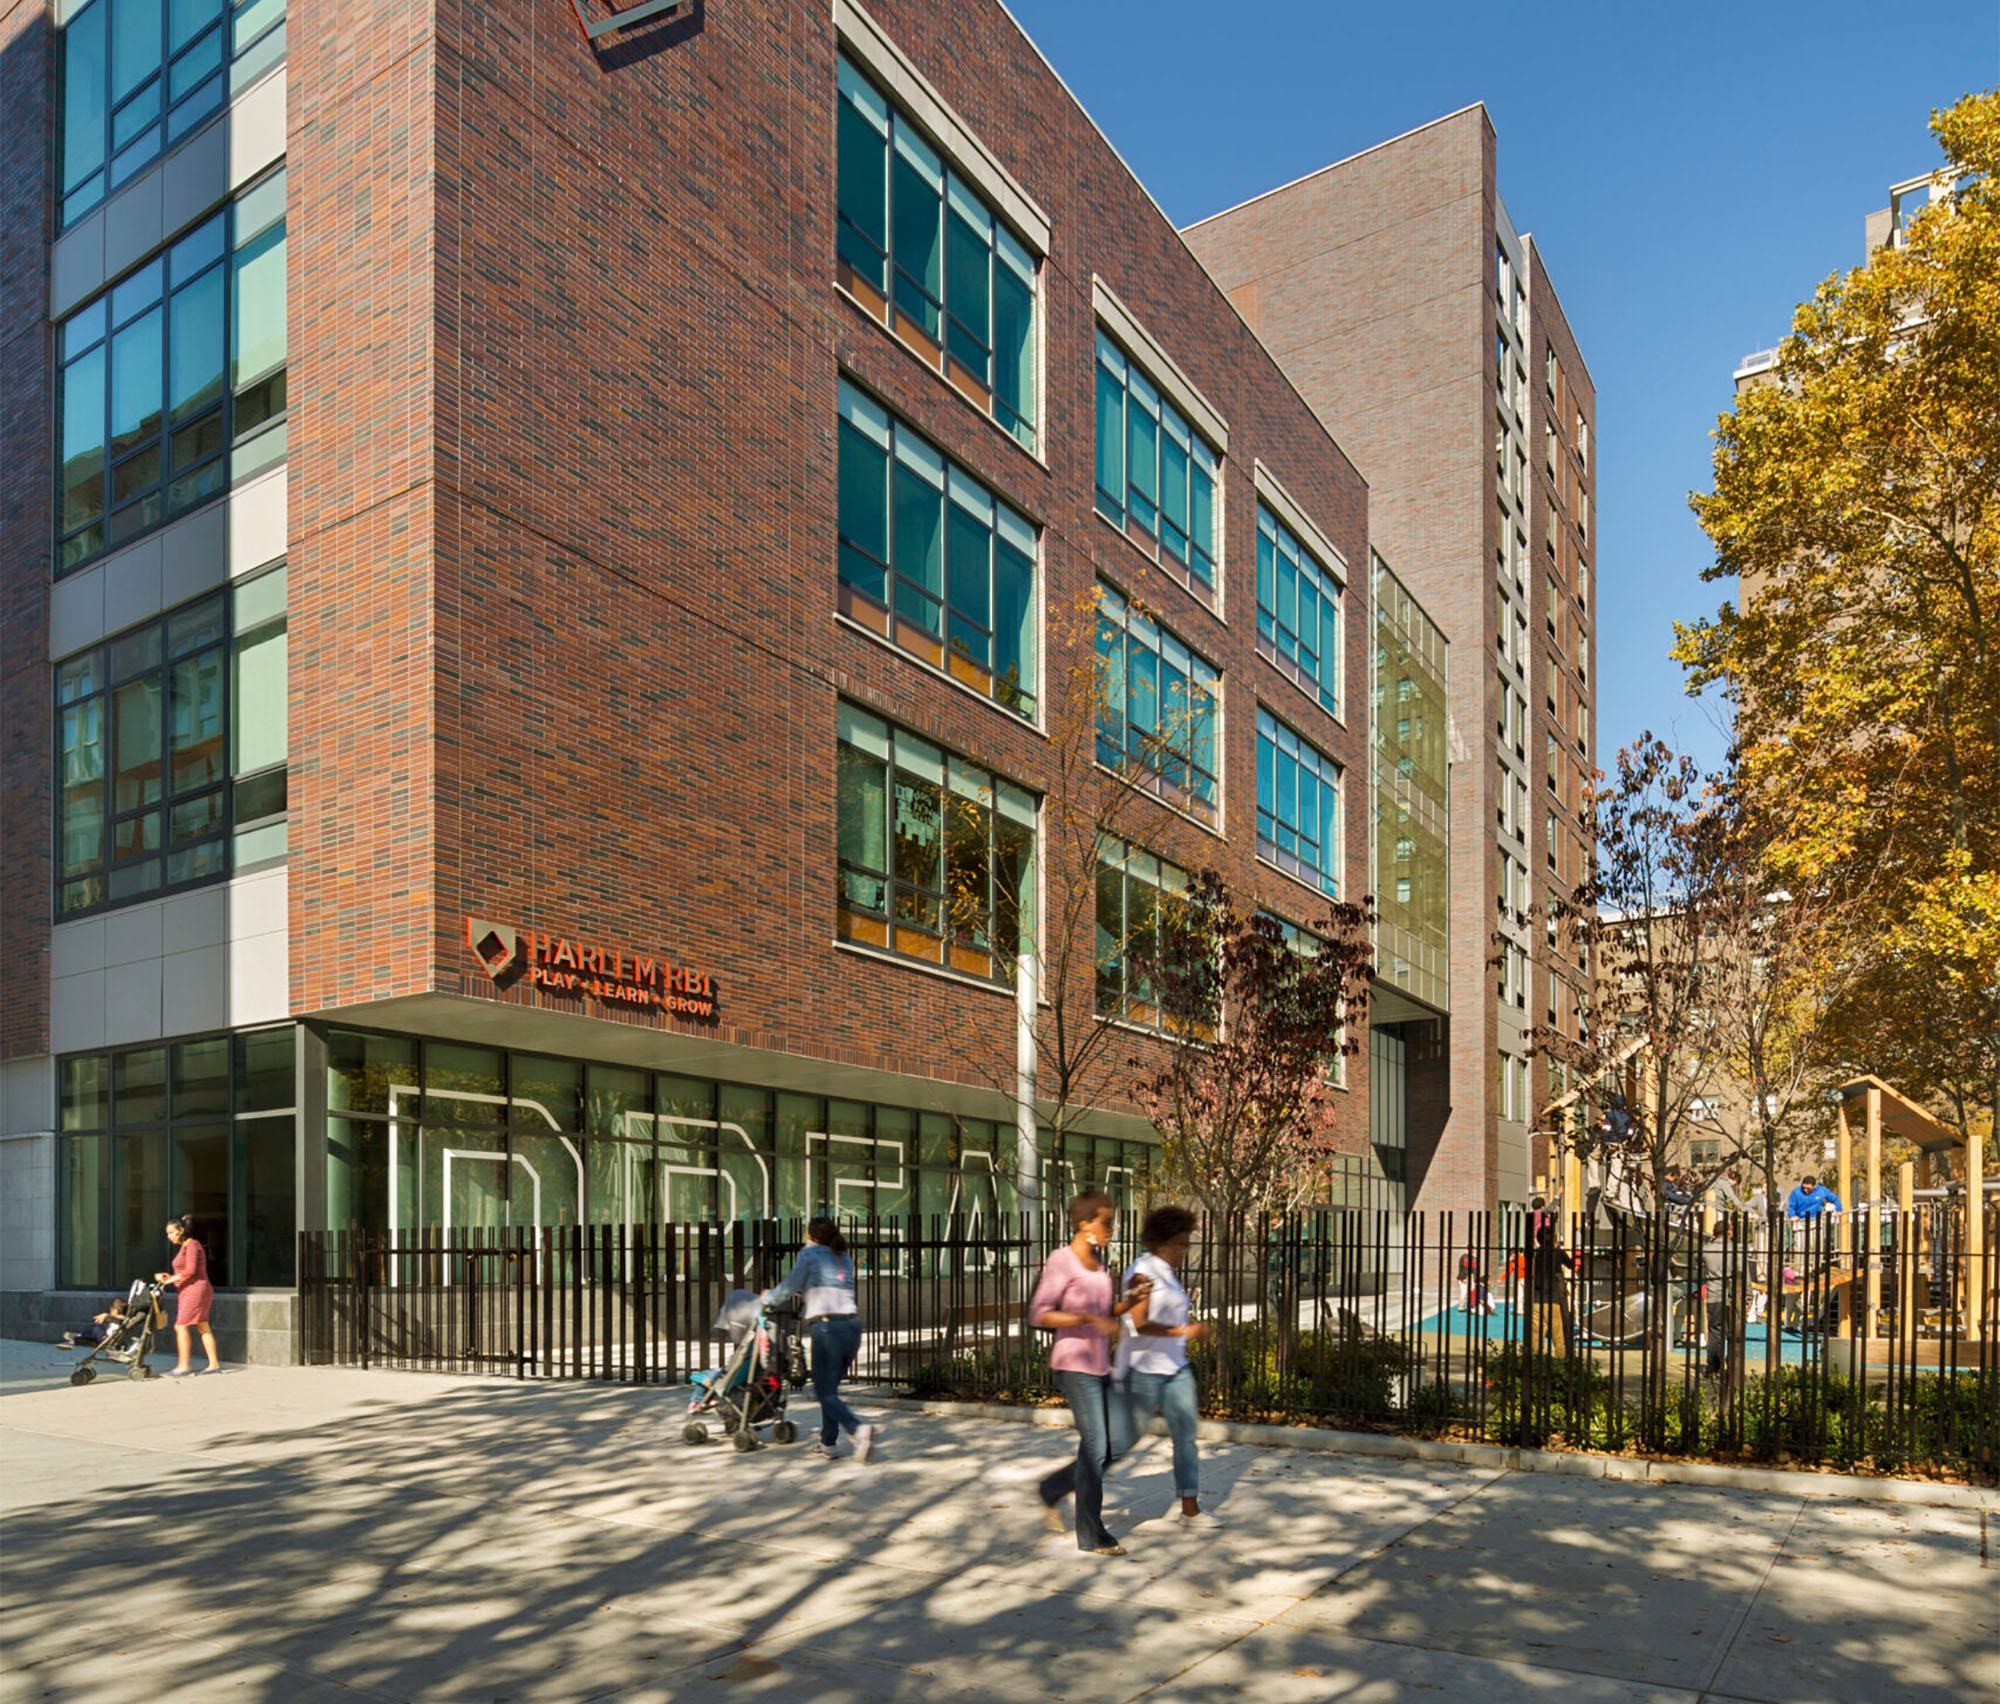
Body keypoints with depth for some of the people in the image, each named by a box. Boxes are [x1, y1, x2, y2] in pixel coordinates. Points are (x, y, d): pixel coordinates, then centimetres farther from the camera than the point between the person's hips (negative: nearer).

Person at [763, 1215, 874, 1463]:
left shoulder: (809, 1254, 3)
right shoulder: (845, 1258, 21)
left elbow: (787, 1289, 7)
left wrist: (767, 1297, 26)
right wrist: (802, 1289, 45)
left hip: (827, 1326, -6)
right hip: (853, 1324, 7)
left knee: (825, 1392, -3)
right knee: (830, 1388, 18)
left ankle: (859, 1429, -23)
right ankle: (828, 1445, 19)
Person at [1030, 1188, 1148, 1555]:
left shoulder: (1099, 1263, 11)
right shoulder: (1061, 1262, -13)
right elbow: (1039, 1315, -18)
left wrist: (1129, 1301, 0)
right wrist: (1089, 1320, -24)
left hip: (1101, 1366, 8)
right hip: (1074, 1364, -8)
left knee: (1119, 1442, 8)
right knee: (1095, 1446, -4)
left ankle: (1053, 1490, 24)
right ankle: (1091, 1536, 10)